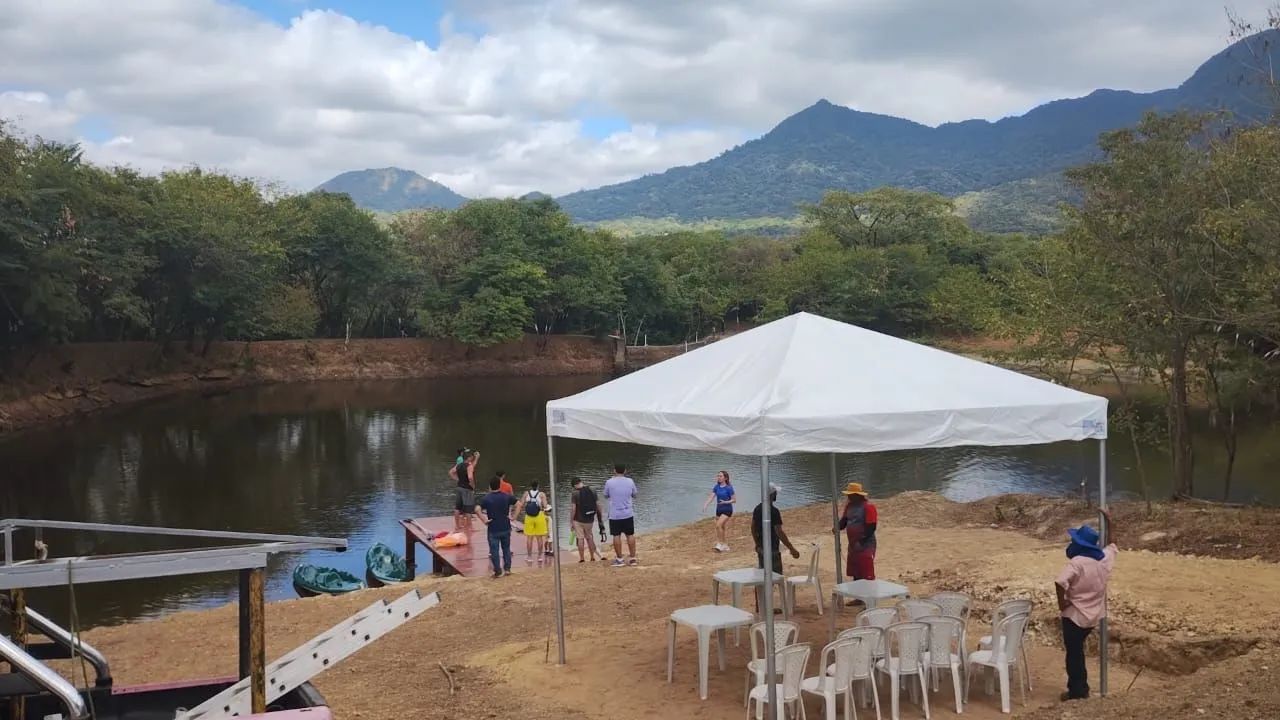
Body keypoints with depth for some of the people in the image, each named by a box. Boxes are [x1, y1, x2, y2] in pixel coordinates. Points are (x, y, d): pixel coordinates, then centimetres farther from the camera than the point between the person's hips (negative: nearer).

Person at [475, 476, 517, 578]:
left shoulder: (486, 498, -10)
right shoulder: (507, 496, -2)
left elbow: (477, 509, -23)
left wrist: (484, 520, -15)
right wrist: (513, 516, 2)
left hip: (493, 529, -3)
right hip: (506, 528, 3)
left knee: (494, 550, 6)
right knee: (506, 548, 17)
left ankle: (498, 571, 9)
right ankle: (507, 568, 21)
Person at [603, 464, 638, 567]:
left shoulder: (609, 482, -10)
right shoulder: (630, 481, -4)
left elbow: (606, 496, 7)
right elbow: (634, 495, 10)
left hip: (614, 515, -2)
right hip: (628, 514, 2)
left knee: (616, 536, 5)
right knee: (630, 535, 9)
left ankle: (619, 559, 7)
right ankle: (633, 558, 13)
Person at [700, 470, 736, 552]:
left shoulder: (729, 488, -13)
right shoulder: (716, 487, 3)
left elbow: (734, 500, -10)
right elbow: (711, 497, -5)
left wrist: (725, 502, -25)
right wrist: (705, 505, -19)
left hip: (727, 510, -6)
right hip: (719, 509, 6)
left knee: (718, 525, -19)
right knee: (724, 528, 10)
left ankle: (720, 544, -7)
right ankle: (725, 547, 18)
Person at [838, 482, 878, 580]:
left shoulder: (868, 507, -16)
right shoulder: (849, 505, 8)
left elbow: (871, 527, -19)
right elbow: (844, 520, 15)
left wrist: (861, 541, -21)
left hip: (866, 546, -8)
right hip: (853, 545, 8)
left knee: (867, 576, -7)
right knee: (855, 574, 14)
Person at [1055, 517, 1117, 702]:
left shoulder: (1077, 562, -23)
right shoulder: (1105, 558, -2)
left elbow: (1060, 582, -35)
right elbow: (1111, 545, 23)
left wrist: (1062, 603, -21)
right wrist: (1109, 526, 26)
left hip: (1075, 615, -7)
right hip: (1093, 615, 7)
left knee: (1073, 652, 6)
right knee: (1077, 650, 22)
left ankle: (1077, 690, 14)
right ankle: (1080, 687, 29)